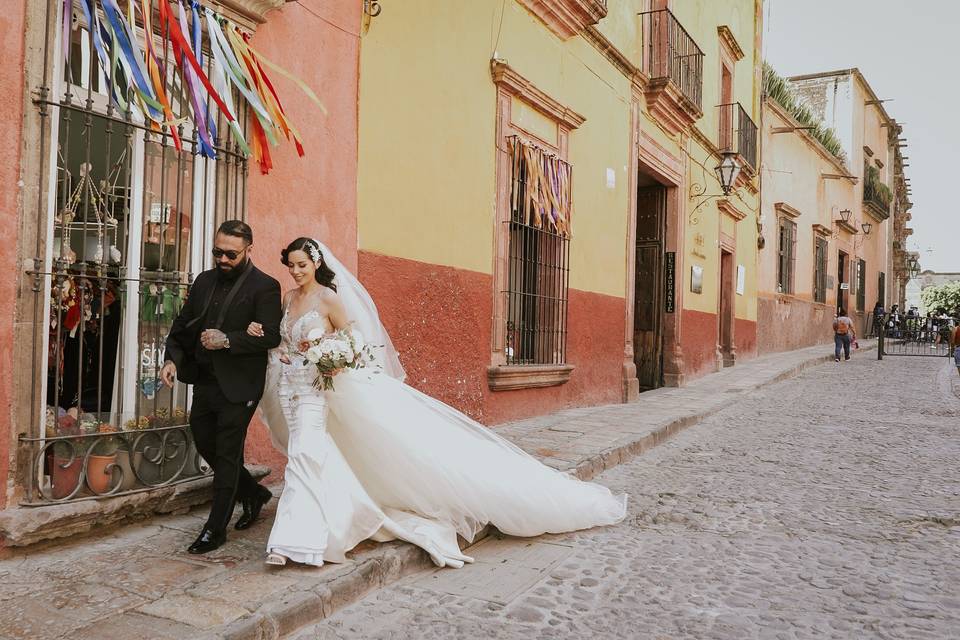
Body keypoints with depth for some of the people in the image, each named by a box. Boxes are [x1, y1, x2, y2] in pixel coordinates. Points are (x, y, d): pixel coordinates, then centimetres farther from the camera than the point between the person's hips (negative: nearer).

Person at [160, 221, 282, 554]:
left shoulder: (265, 287, -9)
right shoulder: (204, 281, 11)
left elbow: (271, 336, -17)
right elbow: (182, 324, 14)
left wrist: (227, 340, -23)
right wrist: (172, 358, -1)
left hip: (237, 387, -7)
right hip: (204, 382, 7)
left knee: (226, 455, 2)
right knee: (205, 444, 16)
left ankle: (216, 529, 15)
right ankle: (254, 493, 38)